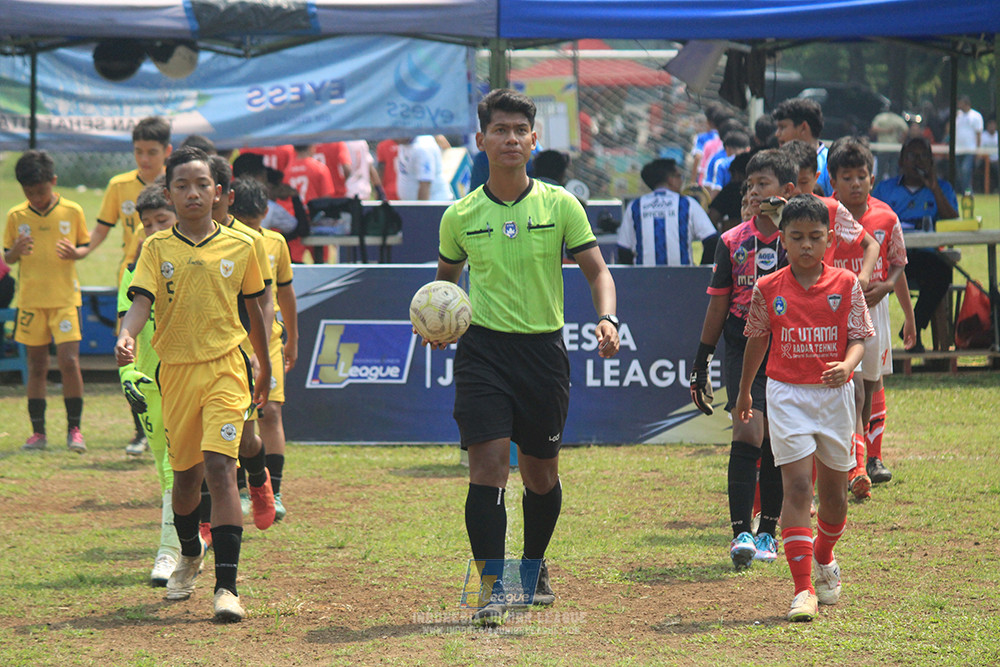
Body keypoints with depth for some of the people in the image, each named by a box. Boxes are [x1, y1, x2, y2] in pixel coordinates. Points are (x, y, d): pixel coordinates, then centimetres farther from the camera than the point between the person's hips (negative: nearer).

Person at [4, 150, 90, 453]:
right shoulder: (16, 216, 3)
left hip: (65, 298, -2)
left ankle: (74, 429, 0)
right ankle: (38, 431, 12)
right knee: (36, 365, 6)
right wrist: (16, 251, -15)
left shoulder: (72, 212, -1)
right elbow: (7, 257, 7)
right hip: (30, 300, 2)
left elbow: (84, 246, 7)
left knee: (69, 361, -11)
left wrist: (74, 253, -15)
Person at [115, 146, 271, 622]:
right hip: (176, 369, 2)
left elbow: (253, 308, 15)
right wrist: (126, 336, -31)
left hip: (225, 368, -2)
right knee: (186, 473, 14)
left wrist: (264, 368, 21)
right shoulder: (157, 248, 2)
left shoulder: (239, 246, 3)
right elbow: (141, 300, -10)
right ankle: (190, 554, 44)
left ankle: (226, 586, -20)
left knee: (219, 466, -17)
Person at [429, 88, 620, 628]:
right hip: (482, 347, -1)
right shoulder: (460, 216, 3)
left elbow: (597, 269, 2)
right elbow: (446, 277, 17)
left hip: (543, 348, 1)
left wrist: (607, 319, -17)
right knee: (487, 463, -15)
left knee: (541, 473, 11)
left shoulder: (560, 205, 0)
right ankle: (493, 589, -14)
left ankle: (533, 568, 36)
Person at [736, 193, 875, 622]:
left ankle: (824, 559, 43)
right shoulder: (768, 289, 0)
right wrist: (744, 392, 22)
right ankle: (803, 590, -16)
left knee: (833, 490, 13)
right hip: (787, 394, -1)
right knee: (797, 486, -13)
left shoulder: (846, 285, -1)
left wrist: (847, 365, -24)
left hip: (835, 393, 1)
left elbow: (858, 338, -2)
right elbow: (756, 340, 13)